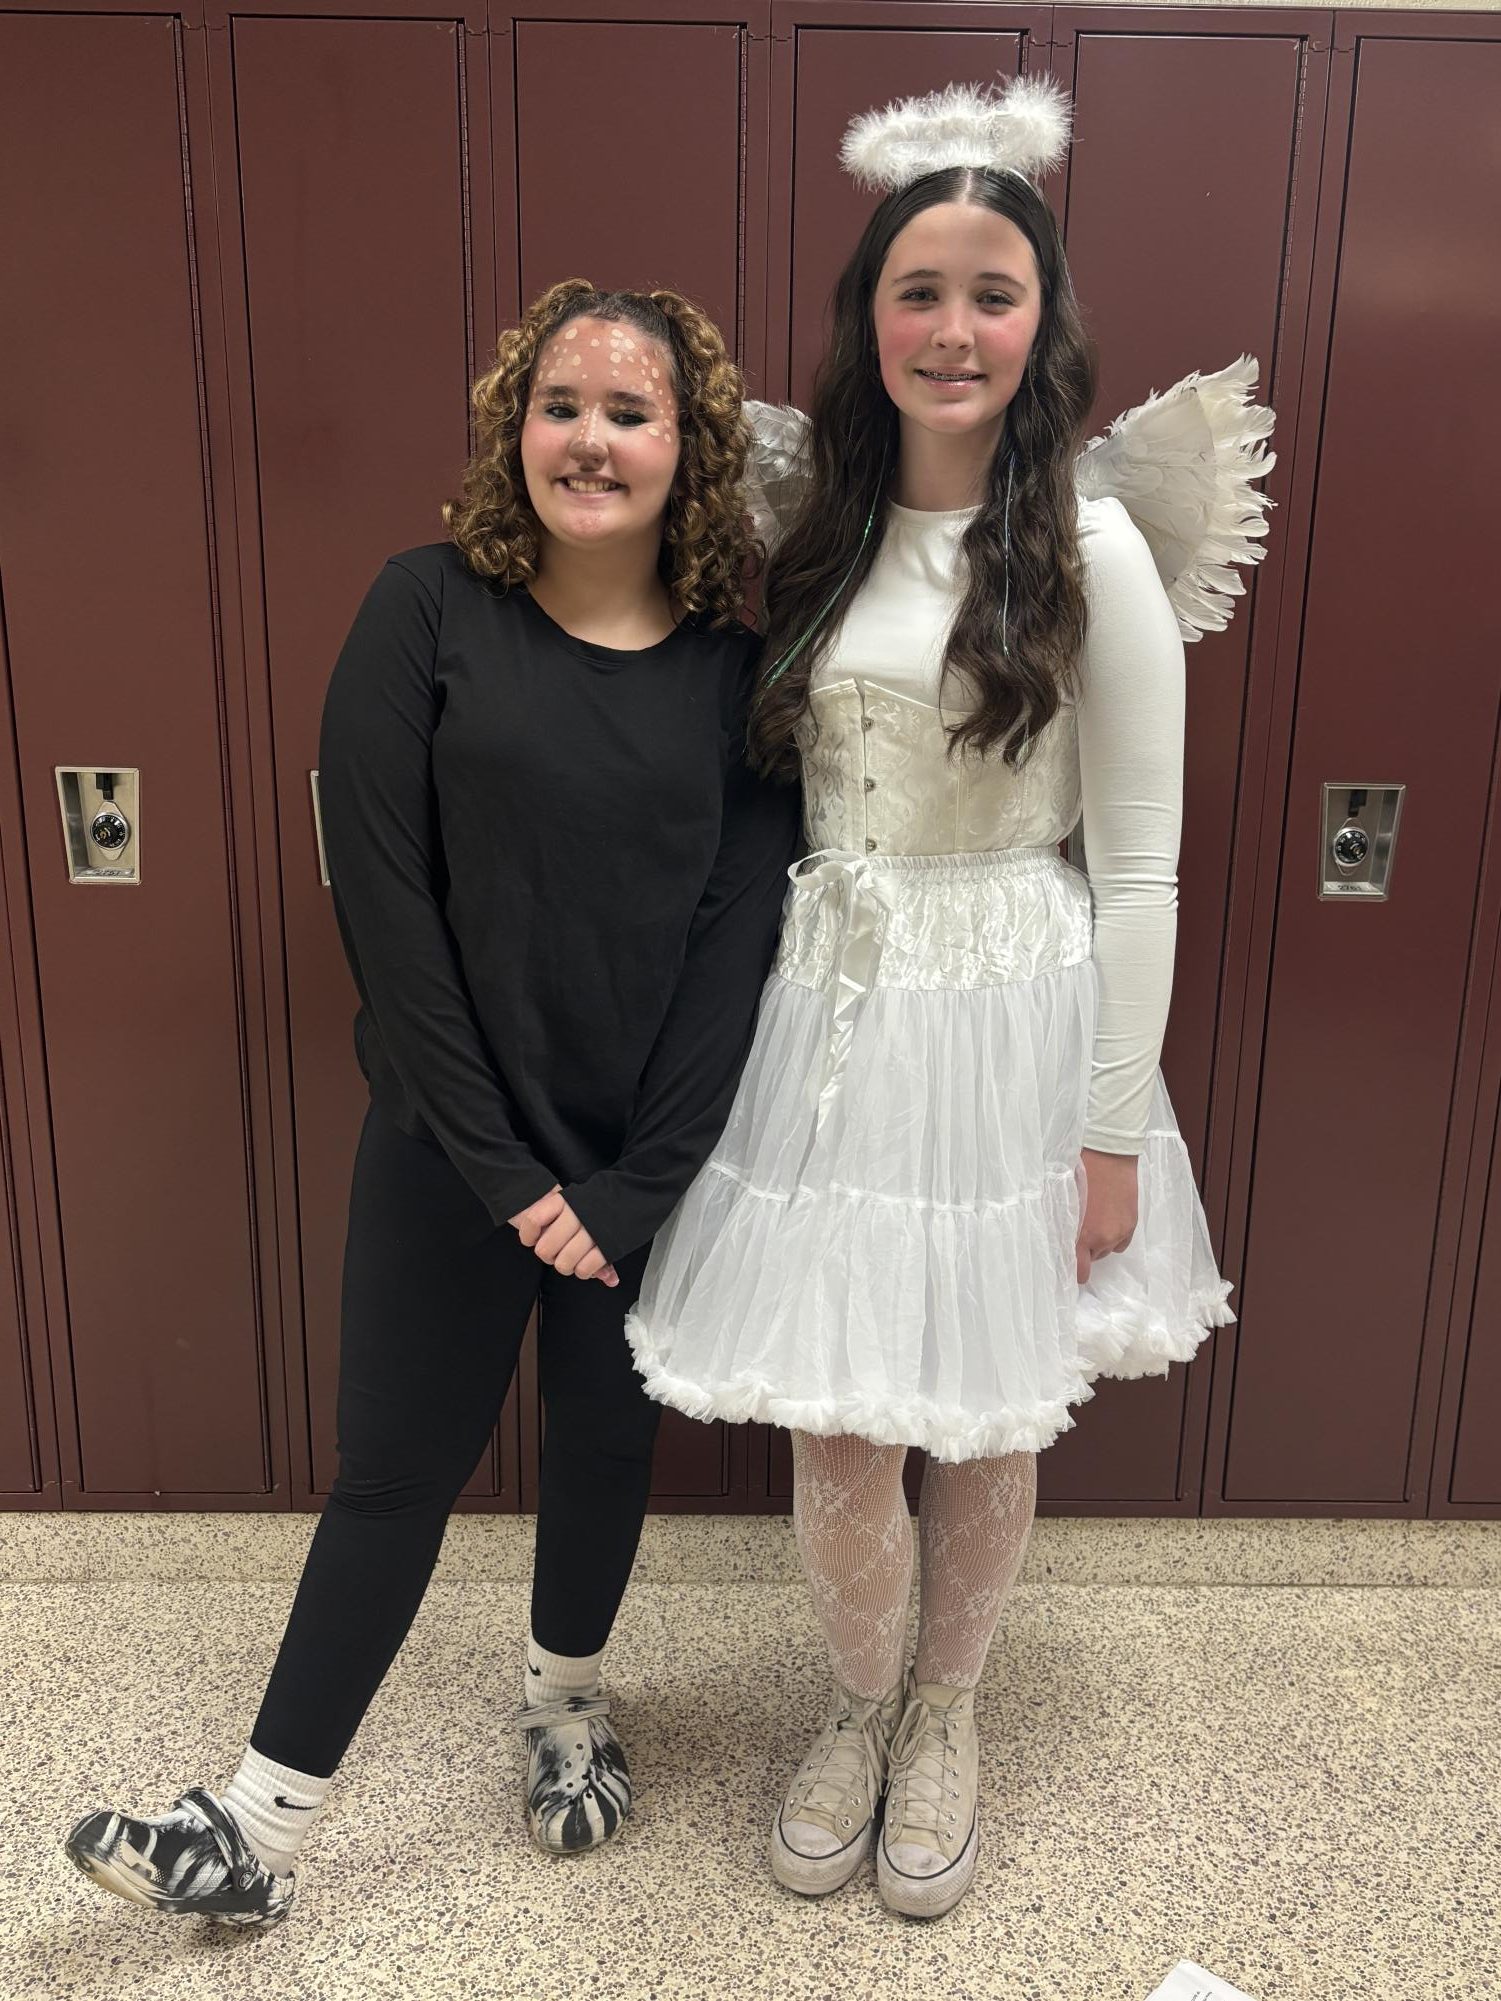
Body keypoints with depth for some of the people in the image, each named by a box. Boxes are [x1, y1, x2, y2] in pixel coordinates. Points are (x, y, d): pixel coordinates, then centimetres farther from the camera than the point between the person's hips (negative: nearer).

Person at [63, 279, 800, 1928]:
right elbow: (382, 896, -12)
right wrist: (500, 1164, -14)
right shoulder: (428, 610, -8)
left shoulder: (736, 660, -3)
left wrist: (636, 1185, -12)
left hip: (655, 1156, 2)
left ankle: (565, 1700, 47)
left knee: (607, 1437, 19)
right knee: (396, 1468, 8)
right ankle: (259, 1828, 27)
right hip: (449, 1148, -2)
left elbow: (744, 925, -7)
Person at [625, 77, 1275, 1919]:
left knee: (985, 1423, 12)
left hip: (1007, 1025, -3)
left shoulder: (1094, 553, -6)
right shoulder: (812, 527, 6)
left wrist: (1115, 1131, -6)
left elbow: (1138, 869, -6)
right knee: (828, 1424, 9)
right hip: (827, 1013, 3)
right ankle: (863, 1701, 39)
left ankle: (944, 1712, 41)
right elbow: (772, 797, 11)